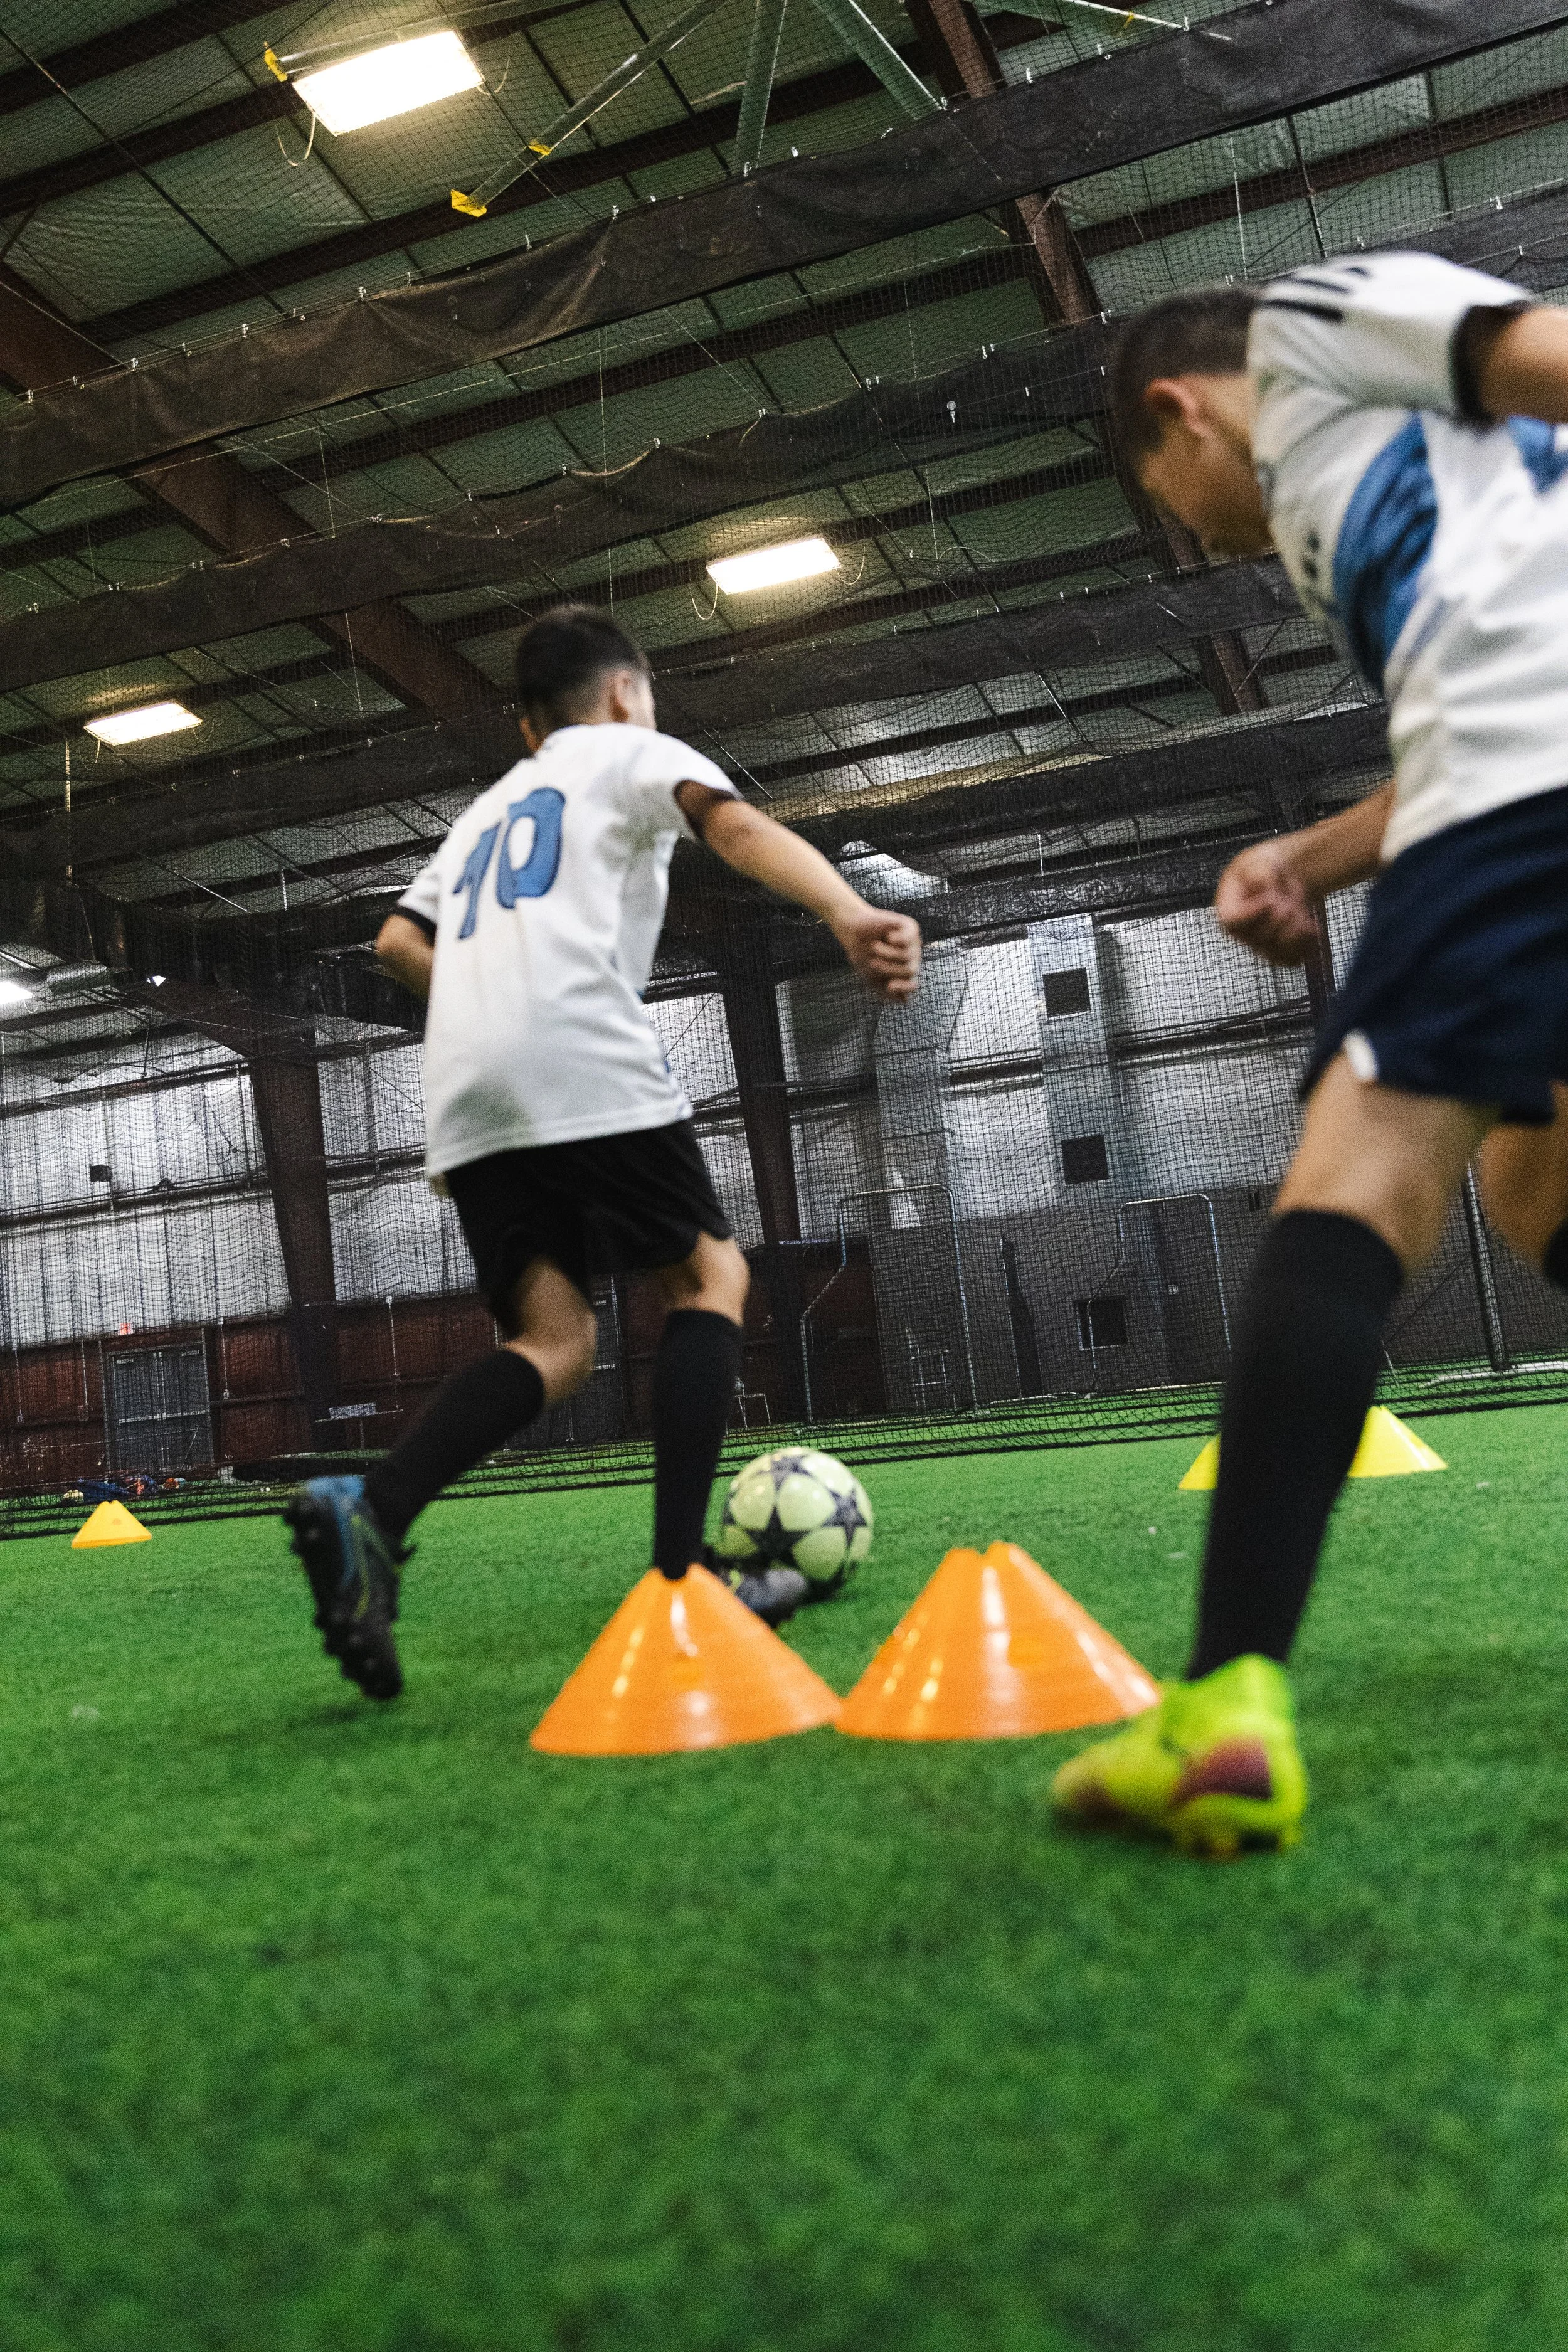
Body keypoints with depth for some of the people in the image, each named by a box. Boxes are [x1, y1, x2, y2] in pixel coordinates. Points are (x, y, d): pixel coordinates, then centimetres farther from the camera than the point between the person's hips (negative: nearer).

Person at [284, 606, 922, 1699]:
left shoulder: (487, 809, 35)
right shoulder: (633, 751, 17)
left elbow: (400, 940, 31)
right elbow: (737, 826, -4)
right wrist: (851, 913, -21)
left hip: (465, 1095, 6)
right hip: (587, 1064, -6)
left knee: (555, 1339, 5)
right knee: (710, 1275, 7)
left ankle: (369, 1513, -19)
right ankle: (679, 1574, -5)